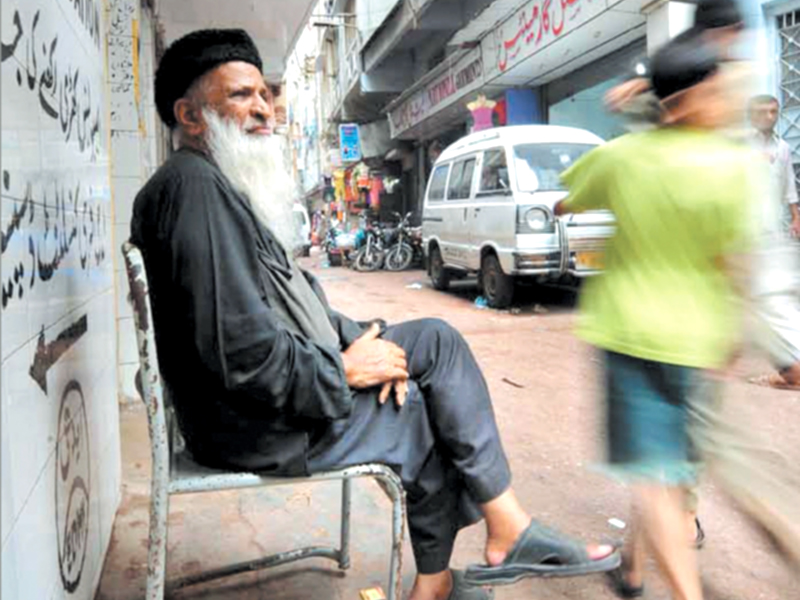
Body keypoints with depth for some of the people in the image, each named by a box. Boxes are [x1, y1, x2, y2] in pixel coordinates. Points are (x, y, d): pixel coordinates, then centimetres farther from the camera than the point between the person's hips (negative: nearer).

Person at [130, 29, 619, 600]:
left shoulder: (224, 185, 15)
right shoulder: (194, 186, -19)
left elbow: (290, 304, 14)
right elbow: (241, 355, -28)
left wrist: (358, 339, -2)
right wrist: (344, 370, -15)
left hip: (289, 387, 9)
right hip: (261, 425, -9)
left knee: (437, 339, 7)